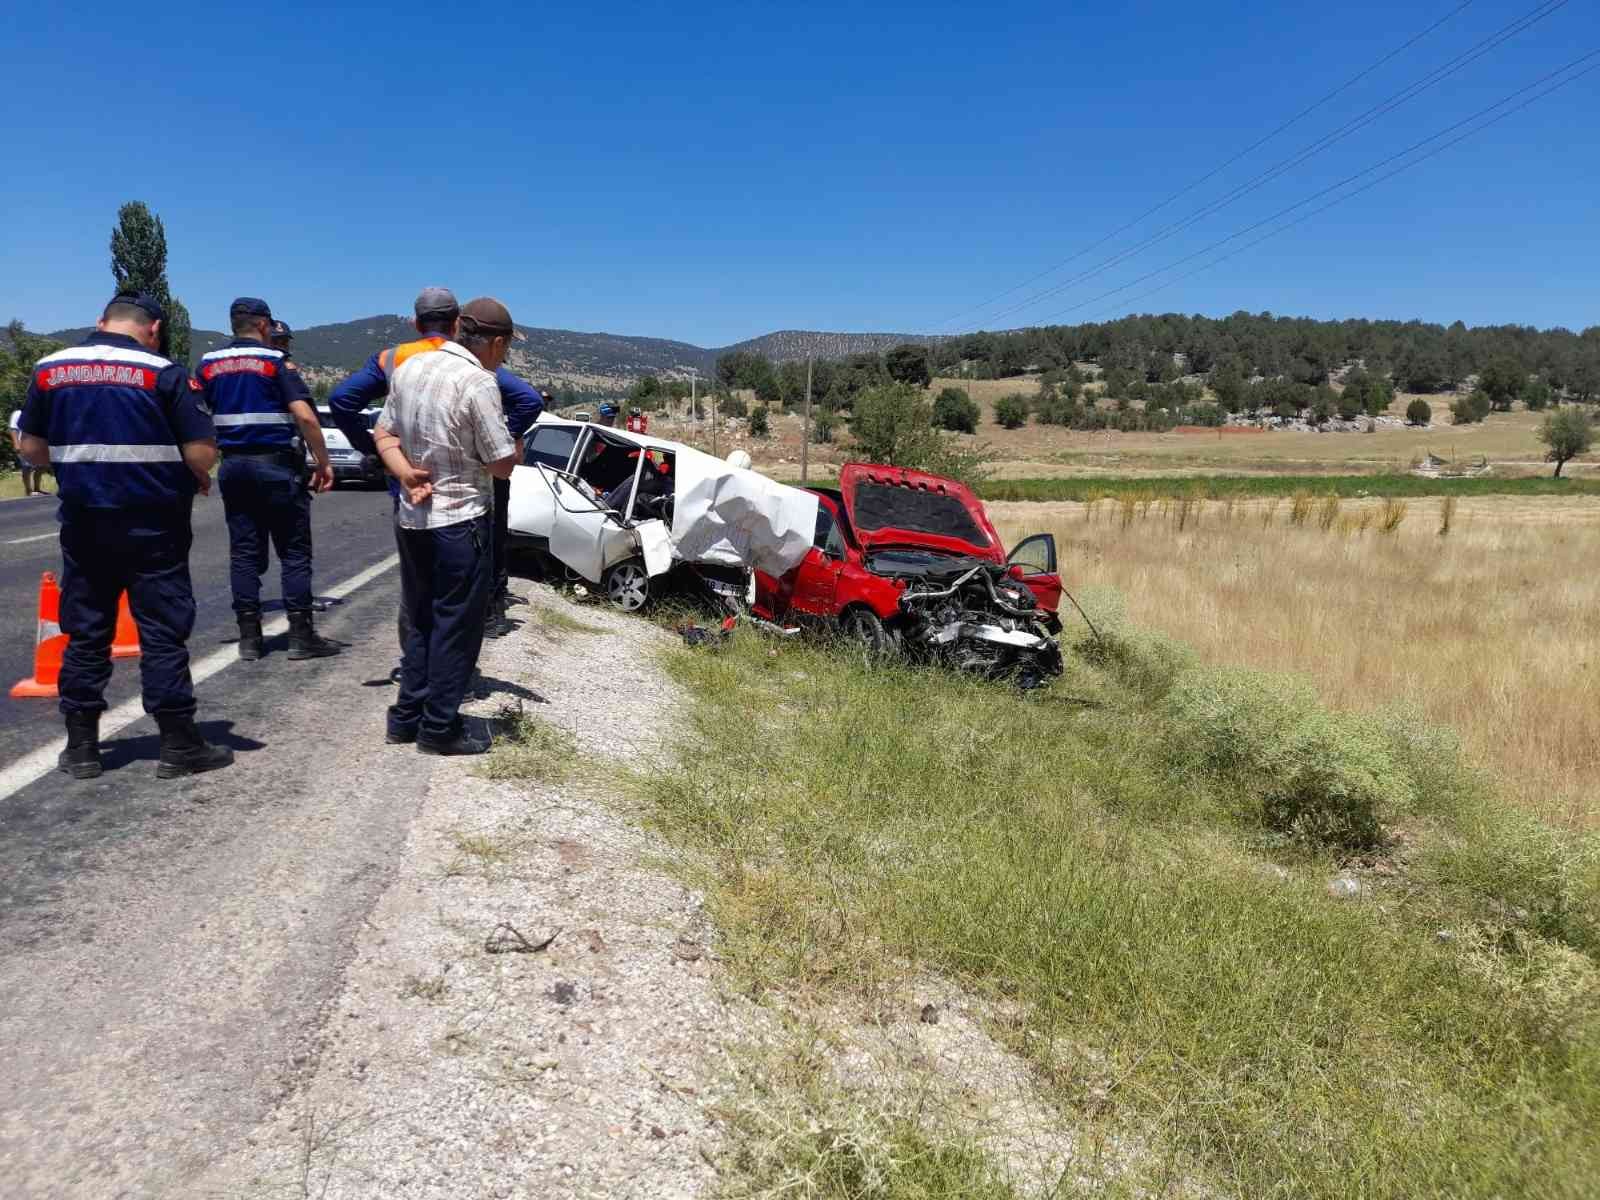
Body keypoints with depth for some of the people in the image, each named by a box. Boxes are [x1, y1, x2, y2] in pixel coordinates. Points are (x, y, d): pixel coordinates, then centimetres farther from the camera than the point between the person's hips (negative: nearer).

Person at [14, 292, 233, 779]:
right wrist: (198, 477, 8)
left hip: (83, 523, 4)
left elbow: (31, 448, 8)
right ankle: (179, 745, 7)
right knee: (163, 633, 2)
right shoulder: (162, 372, -10)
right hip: (153, 524, -4)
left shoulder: (49, 369, 4)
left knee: (85, 634, 12)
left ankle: (80, 747, 17)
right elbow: (202, 453, -14)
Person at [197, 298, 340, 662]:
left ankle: (249, 638, 9)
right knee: (294, 552, 1)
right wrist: (323, 462, -9)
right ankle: (301, 636, 2)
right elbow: (305, 416, -16)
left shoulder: (208, 363, 9)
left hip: (233, 466, 5)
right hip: (276, 465, -5)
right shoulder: (276, 361, -6)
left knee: (244, 553, 8)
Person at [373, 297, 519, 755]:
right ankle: (440, 728, 10)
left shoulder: (409, 366, 6)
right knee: (456, 627, 4)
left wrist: (410, 477, -3)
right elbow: (502, 465, -14)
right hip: (460, 521, -7)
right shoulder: (478, 382, -17)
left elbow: (384, 434, 11)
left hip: (412, 518, 7)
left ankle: (406, 717, 23)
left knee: (421, 621, 18)